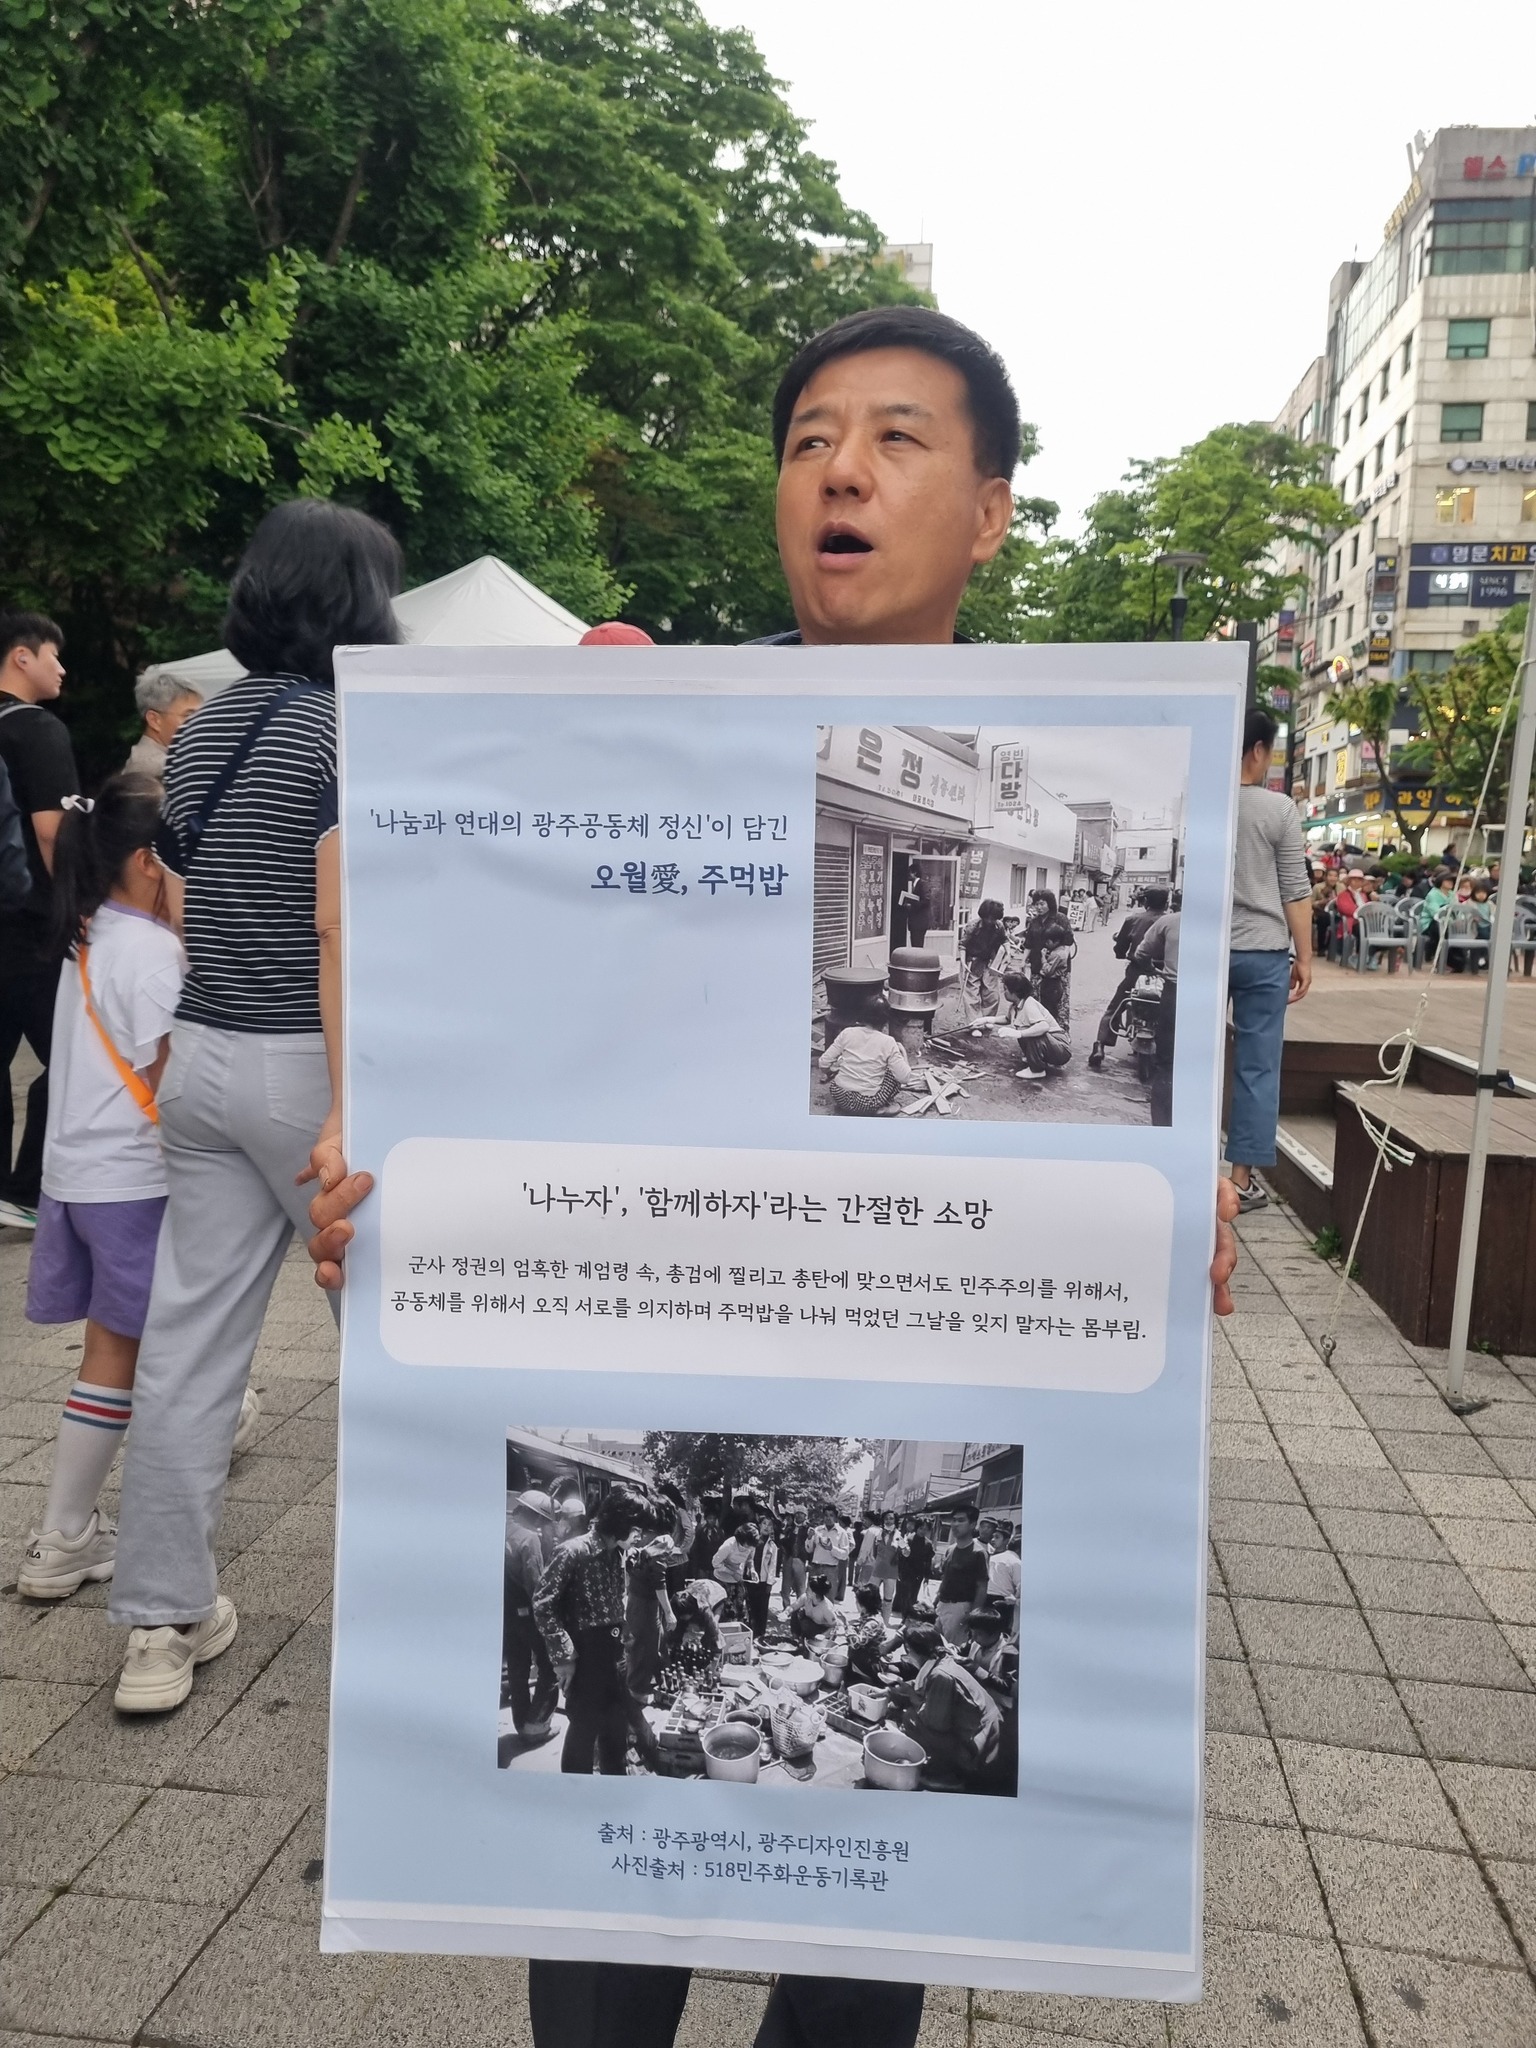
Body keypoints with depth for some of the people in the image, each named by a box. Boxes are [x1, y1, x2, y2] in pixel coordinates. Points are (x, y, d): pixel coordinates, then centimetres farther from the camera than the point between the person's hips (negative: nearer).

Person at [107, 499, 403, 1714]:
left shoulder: (205, 728, 12)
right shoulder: (346, 727, -11)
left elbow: (192, 894, 17)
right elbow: (338, 929, -19)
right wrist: (349, 1109, -21)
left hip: (200, 1057, 7)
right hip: (300, 1066, -7)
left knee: (191, 1336, 9)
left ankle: (163, 1621, 18)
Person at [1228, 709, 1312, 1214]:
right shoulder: (1279, 808, -5)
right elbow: (1295, 891, -3)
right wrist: (1304, 957, 4)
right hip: (1263, 953, -2)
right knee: (1256, 1067, 4)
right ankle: (1242, 1178, 7)